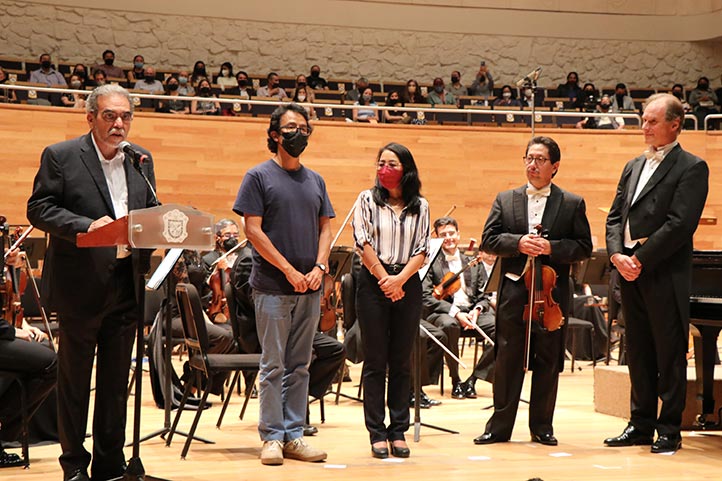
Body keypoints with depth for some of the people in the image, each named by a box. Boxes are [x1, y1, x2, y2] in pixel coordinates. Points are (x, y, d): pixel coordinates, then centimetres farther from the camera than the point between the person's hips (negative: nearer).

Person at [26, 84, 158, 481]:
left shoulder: (141, 160, 12)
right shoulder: (60, 157, -3)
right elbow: (38, 209, -9)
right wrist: (87, 225, -22)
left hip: (127, 283, 5)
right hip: (81, 285, -5)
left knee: (116, 380, 11)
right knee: (74, 378, 5)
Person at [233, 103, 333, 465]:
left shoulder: (315, 181, 14)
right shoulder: (259, 177, -2)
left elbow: (325, 227, 14)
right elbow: (253, 229, -7)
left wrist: (320, 265, -4)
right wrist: (288, 269, -12)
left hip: (309, 288, 5)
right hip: (273, 287, -5)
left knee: (299, 366, 8)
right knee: (273, 366, -2)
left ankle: (294, 435, 14)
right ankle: (272, 436, 4)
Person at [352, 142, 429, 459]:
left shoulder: (420, 206, 8)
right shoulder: (367, 200, 4)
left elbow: (422, 250, 3)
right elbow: (363, 244, -3)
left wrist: (400, 278, -12)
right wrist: (384, 279, -9)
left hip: (407, 286, 2)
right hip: (373, 284, -2)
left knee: (402, 362, 4)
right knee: (375, 362, 1)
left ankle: (398, 432, 10)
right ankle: (377, 433, 5)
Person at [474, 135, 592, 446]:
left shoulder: (573, 204, 6)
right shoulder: (505, 200, 10)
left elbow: (584, 247, 1)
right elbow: (488, 240, 3)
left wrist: (552, 248, -15)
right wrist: (518, 243, -14)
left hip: (552, 292, -1)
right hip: (513, 290, 1)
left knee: (548, 362, 5)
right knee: (507, 359, 4)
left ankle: (542, 426, 15)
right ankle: (500, 426, 11)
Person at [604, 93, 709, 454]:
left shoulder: (691, 168, -6)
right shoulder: (633, 167, 17)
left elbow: (680, 224, -15)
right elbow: (614, 216, 14)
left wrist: (641, 260, -16)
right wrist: (617, 255, -4)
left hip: (665, 275, -7)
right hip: (630, 273, 7)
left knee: (669, 354, 1)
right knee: (638, 352, 12)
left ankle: (669, 430, 8)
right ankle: (641, 424, 20)